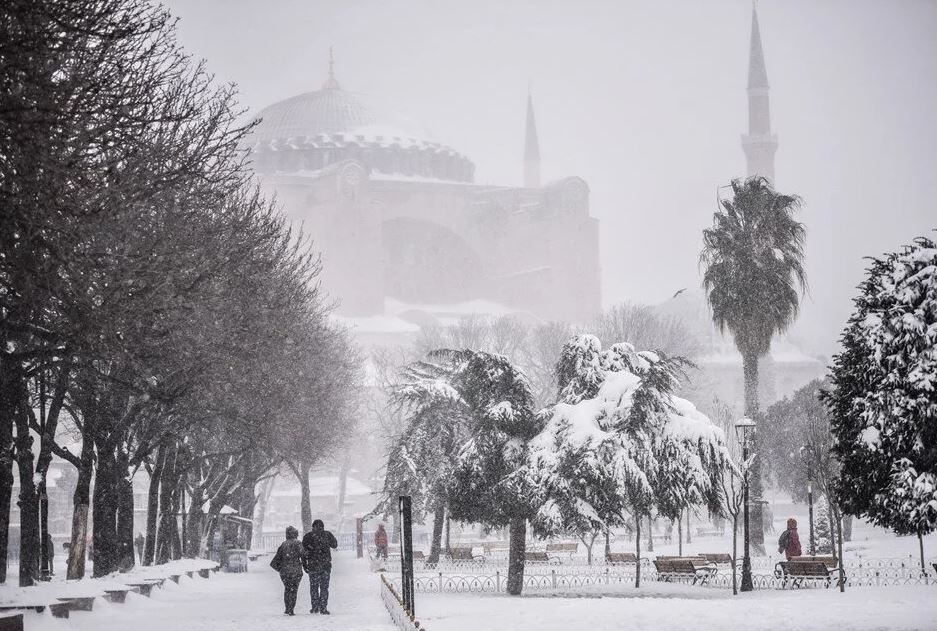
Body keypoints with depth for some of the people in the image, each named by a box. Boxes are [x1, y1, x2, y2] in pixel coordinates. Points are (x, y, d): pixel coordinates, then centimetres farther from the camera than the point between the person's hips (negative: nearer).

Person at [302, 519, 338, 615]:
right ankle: (323, 608, 3)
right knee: (324, 587, 7)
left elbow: (304, 549, -4)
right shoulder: (327, 534, -1)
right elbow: (334, 545, 10)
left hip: (313, 565, -1)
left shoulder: (308, 536, -3)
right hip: (326, 564, 1)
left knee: (314, 586, 9)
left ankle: (315, 607, 5)